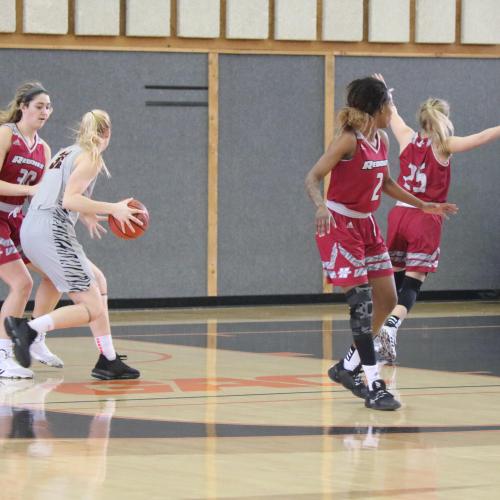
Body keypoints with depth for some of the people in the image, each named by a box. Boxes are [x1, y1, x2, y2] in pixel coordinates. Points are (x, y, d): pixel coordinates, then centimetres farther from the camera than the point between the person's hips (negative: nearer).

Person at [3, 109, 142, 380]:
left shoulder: (66, 153, 22)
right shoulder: (91, 157, -3)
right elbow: (69, 199, -15)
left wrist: (86, 216, 38)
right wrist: (113, 209, -10)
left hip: (32, 229, 10)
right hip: (51, 233, -10)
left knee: (98, 281, 21)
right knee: (92, 309, -9)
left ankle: (108, 361, 19)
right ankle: (28, 329, -24)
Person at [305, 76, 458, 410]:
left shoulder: (382, 139, 5)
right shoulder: (349, 141, -18)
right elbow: (313, 178, -21)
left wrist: (424, 206, 23)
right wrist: (321, 206, -40)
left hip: (366, 226, 9)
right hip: (340, 225, -9)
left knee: (387, 300, 8)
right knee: (363, 303, -13)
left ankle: (348, 367, 22)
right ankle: (373, 386, -11)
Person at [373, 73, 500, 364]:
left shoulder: (408, 138, 7)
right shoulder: (443, 146, -6)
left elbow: (393, 116, 27)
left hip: (399, 214, 5)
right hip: (425, 220, -5)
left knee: (394, 279, 14)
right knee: (412, 283, -7)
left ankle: (382, 335, 10)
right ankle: (391, 326, -29)